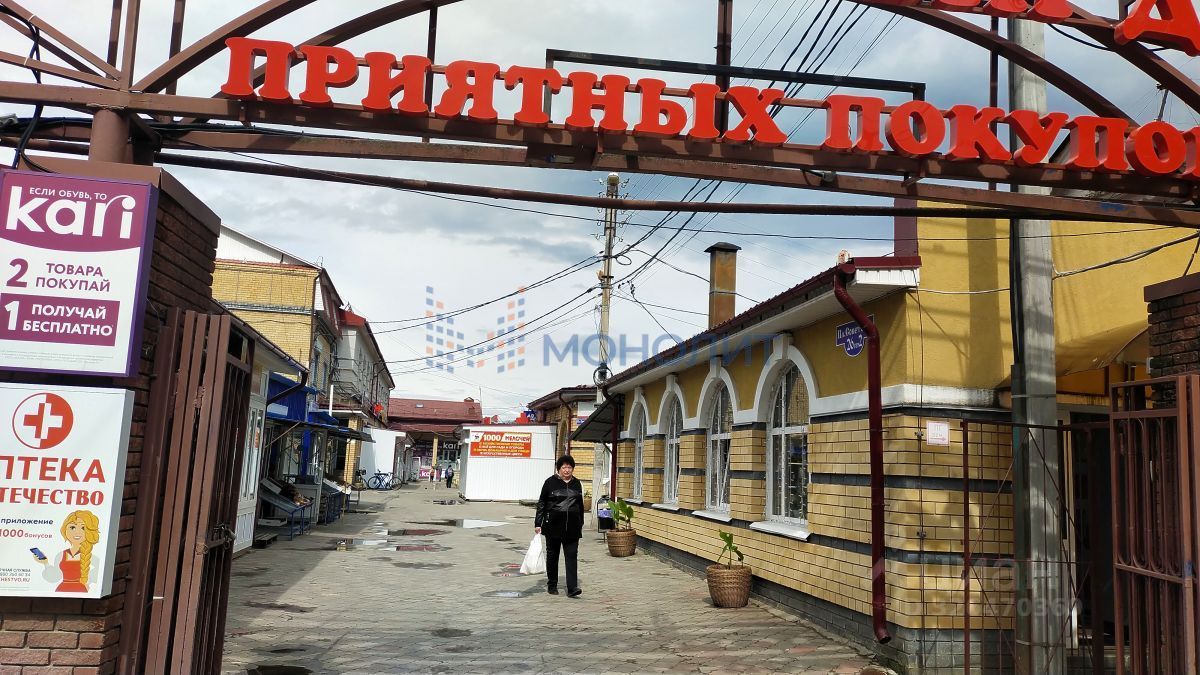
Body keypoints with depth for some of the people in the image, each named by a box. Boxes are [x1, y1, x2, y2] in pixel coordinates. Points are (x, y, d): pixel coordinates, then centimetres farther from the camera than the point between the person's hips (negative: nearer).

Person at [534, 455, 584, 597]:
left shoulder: (577, 484, 8)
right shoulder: (550, 482, -3)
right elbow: (541, 504, -1)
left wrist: (580, 524, 17)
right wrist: (538, 523, -6)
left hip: (572, 527, 2)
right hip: (553, 525, -2)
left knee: (572, 556, -6)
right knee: (552, 555, 10)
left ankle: (572, 588, -9)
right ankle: (552, 585, 23)